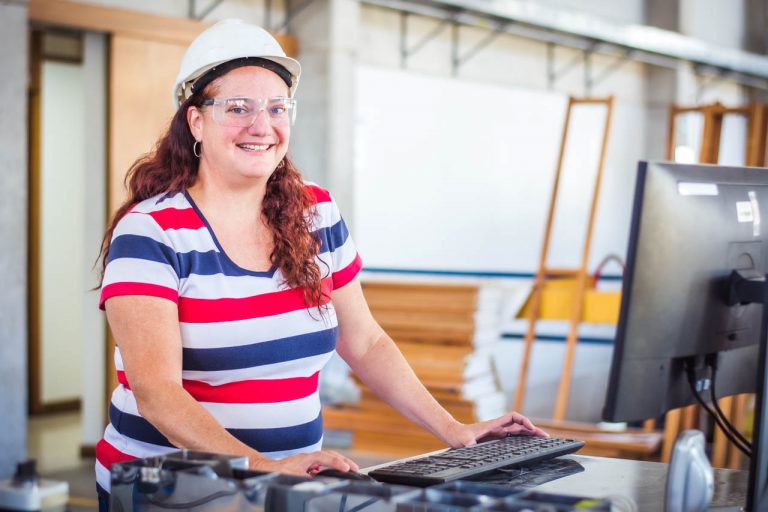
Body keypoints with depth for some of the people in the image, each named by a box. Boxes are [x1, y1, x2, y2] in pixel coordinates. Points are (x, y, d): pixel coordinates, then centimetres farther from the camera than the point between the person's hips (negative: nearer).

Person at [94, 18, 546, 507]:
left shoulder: (317, 215, 6)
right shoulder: (151, 233, -10)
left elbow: (365, 343, 15)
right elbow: (155, 391, -20)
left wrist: (452, 429, 7)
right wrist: (264, 466, -32)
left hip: (292, 481, 4)